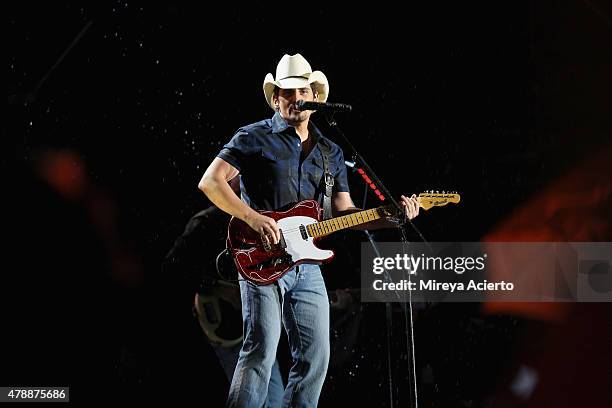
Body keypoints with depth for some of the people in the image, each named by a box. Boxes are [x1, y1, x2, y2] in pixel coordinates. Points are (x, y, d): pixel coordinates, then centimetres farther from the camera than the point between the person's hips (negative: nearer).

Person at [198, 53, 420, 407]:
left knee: (315, 355, 4)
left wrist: (391, 216, -1)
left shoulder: (330, 152, 17)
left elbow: (345, 211, 15)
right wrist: (252, 217, -18)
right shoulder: (255, 138, 0)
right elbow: (210, 181, -7)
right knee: (261, 350, -15)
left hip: (307, 264, 6)